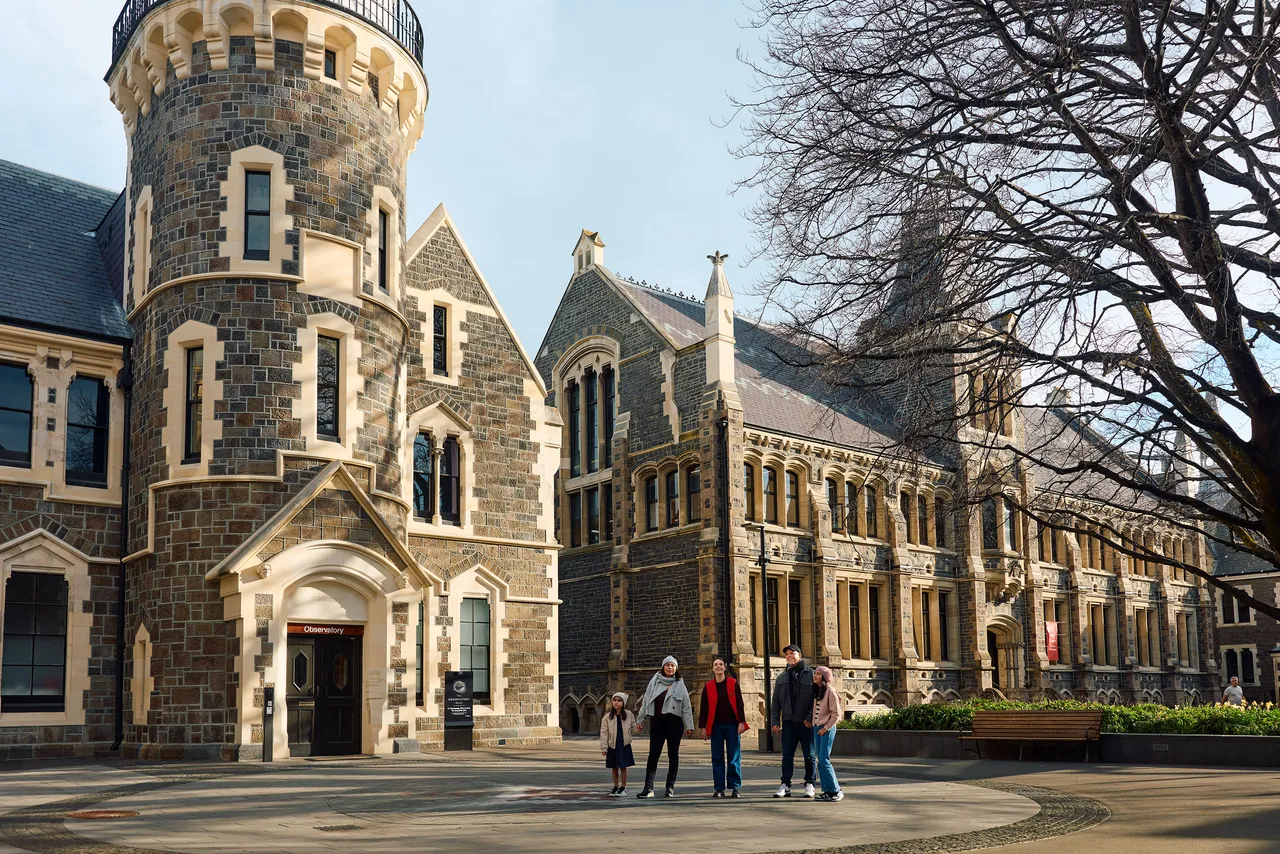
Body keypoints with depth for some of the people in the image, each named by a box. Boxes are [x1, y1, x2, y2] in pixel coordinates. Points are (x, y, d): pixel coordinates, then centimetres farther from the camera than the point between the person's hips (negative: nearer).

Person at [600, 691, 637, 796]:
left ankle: (623, 788, 14)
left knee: (623, 767, 4)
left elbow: (633, 726, 14)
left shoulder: (629, 715, -1)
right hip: (612, 745, 1)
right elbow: (604, 733, -3)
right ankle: (616, 787, 22)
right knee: (614, 768, 10)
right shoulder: (607, 717, -4)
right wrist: (604, 747, -6)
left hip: (624, 745, 0)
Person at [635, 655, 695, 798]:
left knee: (673, 755, 5)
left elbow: (687, 706, 3)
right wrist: (641, 721, 10)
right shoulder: (654, 682, 8)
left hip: (674, 723, 0)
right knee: (653, 754, -5)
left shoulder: (680, 685, 6)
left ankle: (670, 787, 14)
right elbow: (645, 702, 12)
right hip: (656, 722, 0)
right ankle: (648, 788, -8)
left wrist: (689, 726, -3)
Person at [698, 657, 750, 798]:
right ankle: (719, 788, 8)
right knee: (717, 758, 3)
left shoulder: (733, 683, 2)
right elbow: (704, 707, 6)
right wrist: (703, 727, 2)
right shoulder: (708, 687, 5)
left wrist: (741, 722, -7)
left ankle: (736, 788, 6)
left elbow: (740, 704, 1)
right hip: (716, 726, 1)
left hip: (732, 725, -1)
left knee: (734, 757, -1)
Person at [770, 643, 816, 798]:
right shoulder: (782, 677, 14)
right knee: (787, 755, 2)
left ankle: (809, 785, 12)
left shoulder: (811, 675, 1)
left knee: (809, 755, 4)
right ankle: (785, 785, 4)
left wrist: (810, 718, -14)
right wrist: (774, 722, 4)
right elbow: (776, 702, 13)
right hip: (788, 722, 3)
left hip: (806, 723, -3)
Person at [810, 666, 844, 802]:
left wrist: (825, 728, -13)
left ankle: (835, 791, -4)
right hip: (817, 728, 8)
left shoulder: (830, 691, -12)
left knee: (824, 760, -11)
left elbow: (836, 714, -12)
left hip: (827, 729, -8)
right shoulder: (816, 691, 11)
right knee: (820, 760, 6)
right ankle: (826, 791, 9)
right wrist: (812, 723, 7)